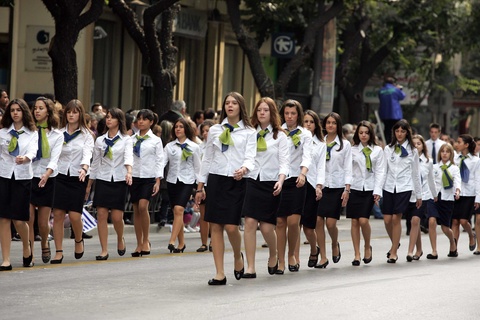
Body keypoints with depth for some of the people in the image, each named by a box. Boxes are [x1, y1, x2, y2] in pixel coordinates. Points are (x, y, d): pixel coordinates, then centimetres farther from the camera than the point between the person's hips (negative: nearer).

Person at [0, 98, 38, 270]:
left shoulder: (32, 133, 4)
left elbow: (33, 150, -13)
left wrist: (25, 158, -34)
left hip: (23, 177, -1)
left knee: (19, 219, -4)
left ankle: (27, 245, 28)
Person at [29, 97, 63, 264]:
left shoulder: (57, 135, 4)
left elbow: (54, 158, -9)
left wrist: (47, 173, -27)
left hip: (47, 180, 0)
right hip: (28, 177, 0)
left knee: (43, 222, 6)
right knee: (28, 220, -10)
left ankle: (45, 243, 36)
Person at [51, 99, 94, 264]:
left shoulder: (86, 135, 0)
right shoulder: (59, 133, 8)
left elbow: (87, 154, -14)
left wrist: (84, 168, -33)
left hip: (78, 178, -2)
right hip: (61, 176, 2)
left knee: (74, 215, -8)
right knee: (58, 214, -4)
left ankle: (79, 240, 23)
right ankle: (58, 252, 3)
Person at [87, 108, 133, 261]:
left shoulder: (126, 139, 3)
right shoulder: (100, 140, 10)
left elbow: (128, 156, -14)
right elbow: (95, 163, 13)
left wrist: (129, 172, -33)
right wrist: (89, 184, 11)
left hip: (119, 180, -2)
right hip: (103, 180, 2)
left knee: (117, 217, -6)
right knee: (101, 215, -6)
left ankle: (120, 238, 25)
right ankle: (104, 250, -2)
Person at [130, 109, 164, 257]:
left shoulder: (155, 140, 3)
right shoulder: (132, 139, 9)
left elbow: (160, 161, 0)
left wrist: (158, 181, -7)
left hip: (149, 177, -3)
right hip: (134, 176, 3)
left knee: (143, 206, -20)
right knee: (136, 210, 3)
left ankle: (146, 240, -7)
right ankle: (139, 244, 10)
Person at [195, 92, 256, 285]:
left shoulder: (249, 132, 4)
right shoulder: (215, 130, 12)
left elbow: (250, 157, -6)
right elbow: (207, 159, 15)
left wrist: (244, 169, -29)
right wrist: (200, 187, 12)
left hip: (237, 182, -3)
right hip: (216, 180, 3)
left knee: (231, 226, -11)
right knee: (215, 227, -1)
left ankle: (237, 256, 21)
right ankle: (220, 273, 2)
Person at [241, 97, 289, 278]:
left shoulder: (280, 135, 4)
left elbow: (284, 162, -2)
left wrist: (280, 180, -17)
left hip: (270, 184, -2)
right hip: (252, 181, 2)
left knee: (267, 227, -3)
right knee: (250, 223, -9)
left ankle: (273, 257, 28)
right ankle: (250, 268, -6)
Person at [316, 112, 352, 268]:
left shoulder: (345, 144, 6)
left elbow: (347, 168, 3)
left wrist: (347, 189, -6)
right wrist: (316, 185, -1)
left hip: (337, 187, -2)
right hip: (321, 186, 2)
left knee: (331, 223, -9)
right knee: (318, 221, -6)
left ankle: (335, 244, 23)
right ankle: (323, 257, 1)